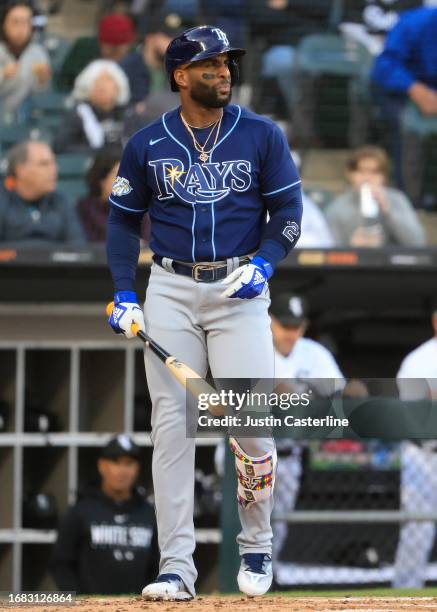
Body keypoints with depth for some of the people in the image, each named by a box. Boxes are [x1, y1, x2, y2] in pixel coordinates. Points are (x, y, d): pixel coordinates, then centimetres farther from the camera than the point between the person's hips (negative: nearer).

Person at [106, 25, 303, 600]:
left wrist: (264, 263, -12)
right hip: (170, 291, 1)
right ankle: (176, 568, -2)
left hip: (239, 289, -1)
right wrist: (123, 295, 3)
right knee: (171, 424, -3)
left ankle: (256, 546, 14)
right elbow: (124, 219, 12)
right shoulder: (146, 144, 4)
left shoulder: (262, 135, 2)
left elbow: (288, 210, 5)